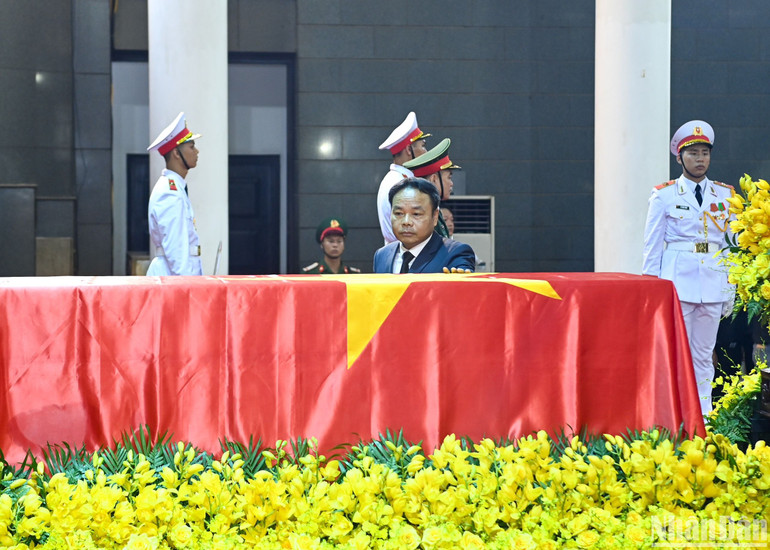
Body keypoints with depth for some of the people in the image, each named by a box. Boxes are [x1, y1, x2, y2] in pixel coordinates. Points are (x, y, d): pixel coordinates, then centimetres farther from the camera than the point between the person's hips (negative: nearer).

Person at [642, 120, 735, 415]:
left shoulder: (725, 196, 11)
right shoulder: (664, 195, 2)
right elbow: (652, 247, 4)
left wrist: (731, 290, 9)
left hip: (713, 286, 3)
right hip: (677, 283, -3)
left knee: (704, 355, 6)